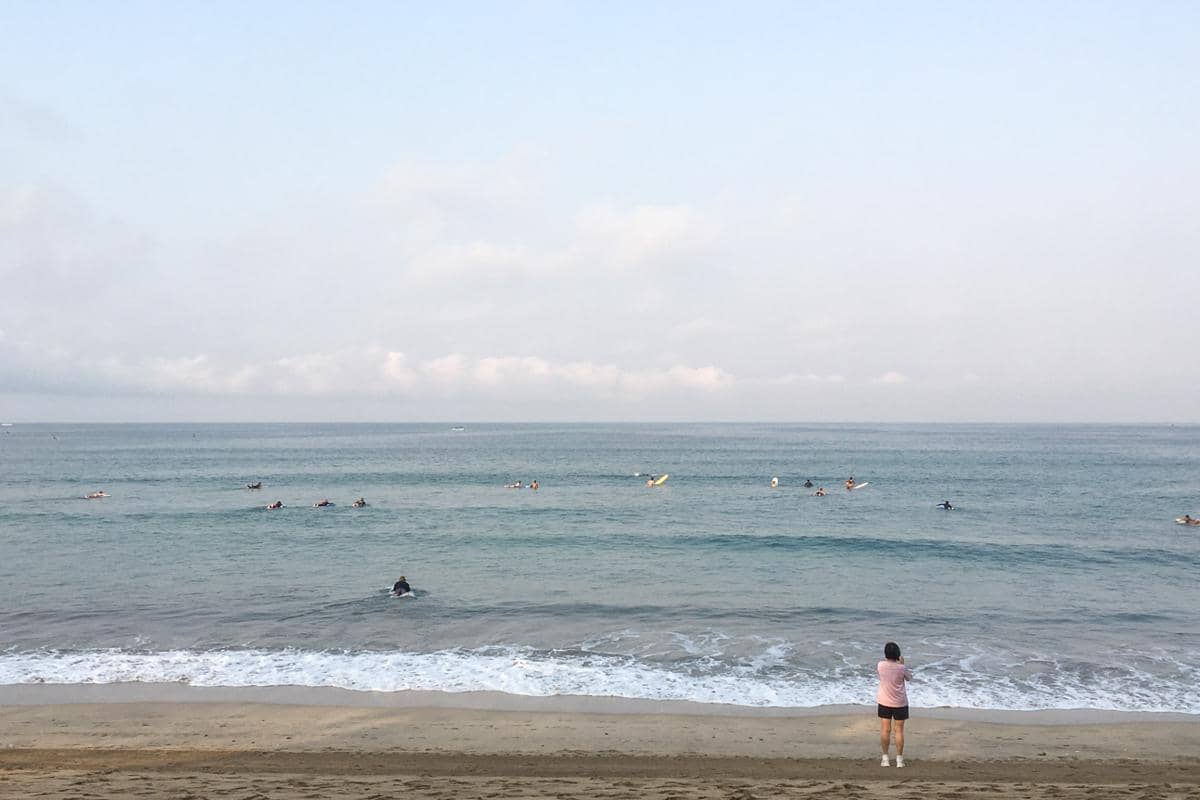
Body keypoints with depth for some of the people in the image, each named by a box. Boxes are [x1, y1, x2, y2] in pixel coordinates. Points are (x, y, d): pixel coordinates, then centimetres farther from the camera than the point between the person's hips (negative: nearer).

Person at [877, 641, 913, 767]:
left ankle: (885, 758, 11)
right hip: (900, 703, -1)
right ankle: (899, 759, 10)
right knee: (899, 730, 6)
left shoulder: (880, 665, -12)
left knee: (885, 730, 7)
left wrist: (887, 660, 15)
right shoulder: (902, 668, -16)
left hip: (884, 702, 1)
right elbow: (909, 677, 3)